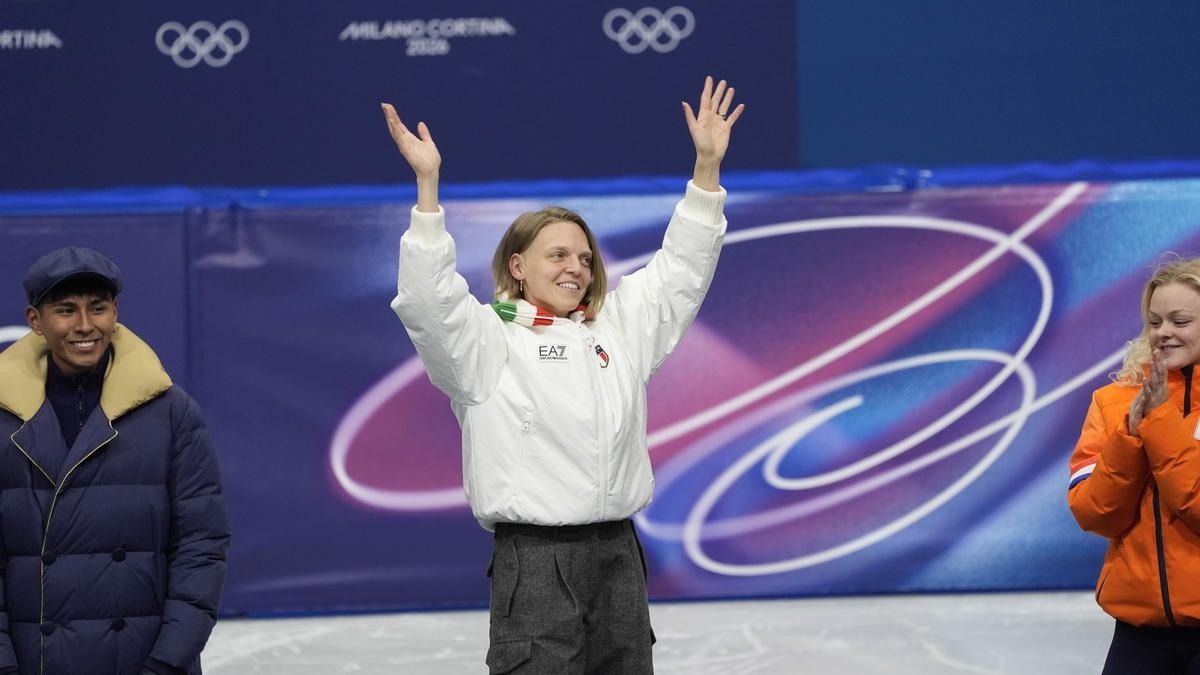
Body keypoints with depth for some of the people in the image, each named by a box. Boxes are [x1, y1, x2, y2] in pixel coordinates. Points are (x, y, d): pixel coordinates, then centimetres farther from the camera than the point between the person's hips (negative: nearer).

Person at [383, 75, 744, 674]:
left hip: (618, 552, 6)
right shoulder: (488, 338, -1)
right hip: (535, 558, -6)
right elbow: (426, 302, -16)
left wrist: (707, 167, 13)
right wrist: (427, 185, -23)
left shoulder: (618, 327, 15)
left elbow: (679, 272, 20)